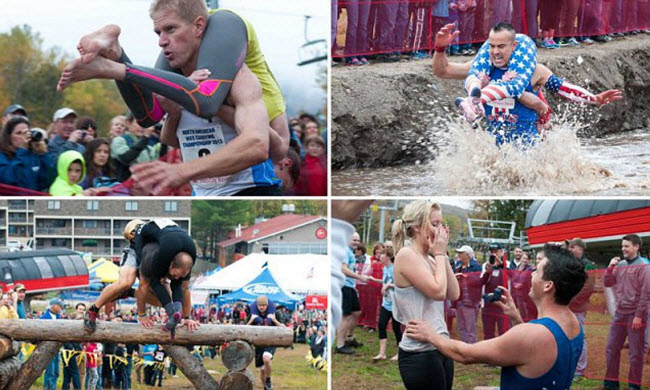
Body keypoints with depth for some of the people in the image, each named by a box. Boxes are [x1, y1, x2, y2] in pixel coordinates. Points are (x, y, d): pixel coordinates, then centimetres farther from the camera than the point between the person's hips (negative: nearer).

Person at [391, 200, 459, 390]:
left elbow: (454, 294, 6)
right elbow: (438, 291, -18)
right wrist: (440, 254, -6)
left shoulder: (429, 259, 14)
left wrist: (443, 255, 5)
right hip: (420, 353, -9)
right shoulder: (406, 255, -11)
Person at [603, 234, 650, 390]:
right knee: (611, 348, 7)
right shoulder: (620, 265, 10)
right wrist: (610, 267, -2)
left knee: (636, 352, 1)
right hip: (619, 313, 6)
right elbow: (607, 283, 14)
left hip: (635, 315, -6)